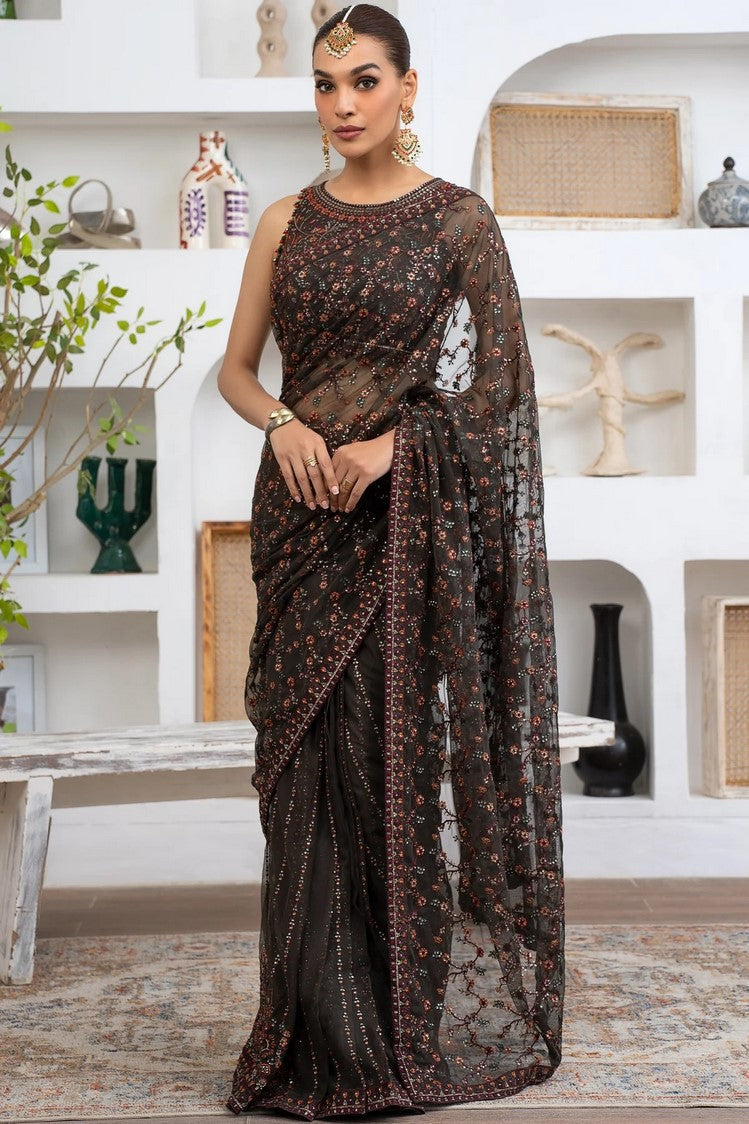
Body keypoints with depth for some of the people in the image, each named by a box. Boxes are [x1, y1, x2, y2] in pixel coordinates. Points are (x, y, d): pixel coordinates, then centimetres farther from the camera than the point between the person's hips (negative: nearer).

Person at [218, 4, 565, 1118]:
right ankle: (325, 1031, 13)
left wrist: (390, 444, -17)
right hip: (306, 512, 3)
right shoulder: (288, 222, 11)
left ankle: (427, 1016, 8)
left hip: (416, 515, -3)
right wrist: (284, 422, -9)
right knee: (315, 753, 3)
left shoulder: (458, 218, 1)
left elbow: (492, 379, -3)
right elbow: (236, 368, 12)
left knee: (407, 743, -4)